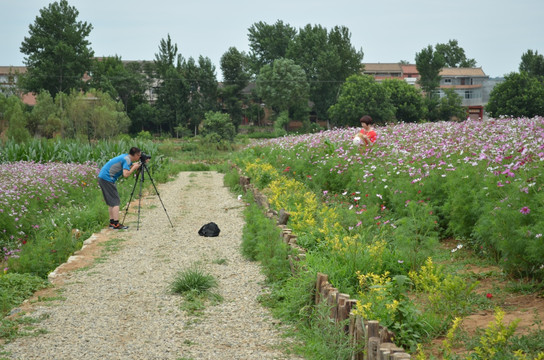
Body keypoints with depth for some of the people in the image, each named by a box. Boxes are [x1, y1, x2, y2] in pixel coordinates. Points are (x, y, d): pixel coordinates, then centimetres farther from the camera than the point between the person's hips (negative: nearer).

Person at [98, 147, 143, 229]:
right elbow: (126, 174, -23)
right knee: (115, 201, -8)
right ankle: (116, 224, -10)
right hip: (107, 178, -10)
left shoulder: (126, 157, 14)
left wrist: (134, 165, 11)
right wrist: (134, 168, -11)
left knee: (111, 201, 14)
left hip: (103, 177, 10)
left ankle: (112, 222, 17)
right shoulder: (127, 159, -14)